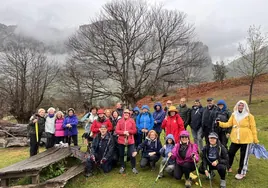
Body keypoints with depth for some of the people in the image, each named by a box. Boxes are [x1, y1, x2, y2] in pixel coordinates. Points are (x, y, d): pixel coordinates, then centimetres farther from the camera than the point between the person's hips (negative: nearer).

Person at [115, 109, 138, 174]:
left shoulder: (132, 121, -1)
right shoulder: (120, 121, 1)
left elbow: (135, 130, -2)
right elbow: (116, 131, -4)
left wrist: (128, 131, -17)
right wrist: (124, 132, -18)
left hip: (130, 140, -1)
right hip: (121, 140, 2)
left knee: (132, 154, -3)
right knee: (121, 154, 12)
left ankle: (134, 167, 16)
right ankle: (122, 167, 31)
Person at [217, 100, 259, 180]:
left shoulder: (249, 116, -6)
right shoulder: (234, 115, 5)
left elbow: (253, 128, -4)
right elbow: (228, 124, 0)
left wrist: (255, 140, -1)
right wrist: (220, 123, -16)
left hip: (246, 140, -3)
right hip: (235, 139, 4)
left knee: (244, 156, 7)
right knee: (230, 153, 11)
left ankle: (241, 173, 22)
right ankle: (228, 167, 32)